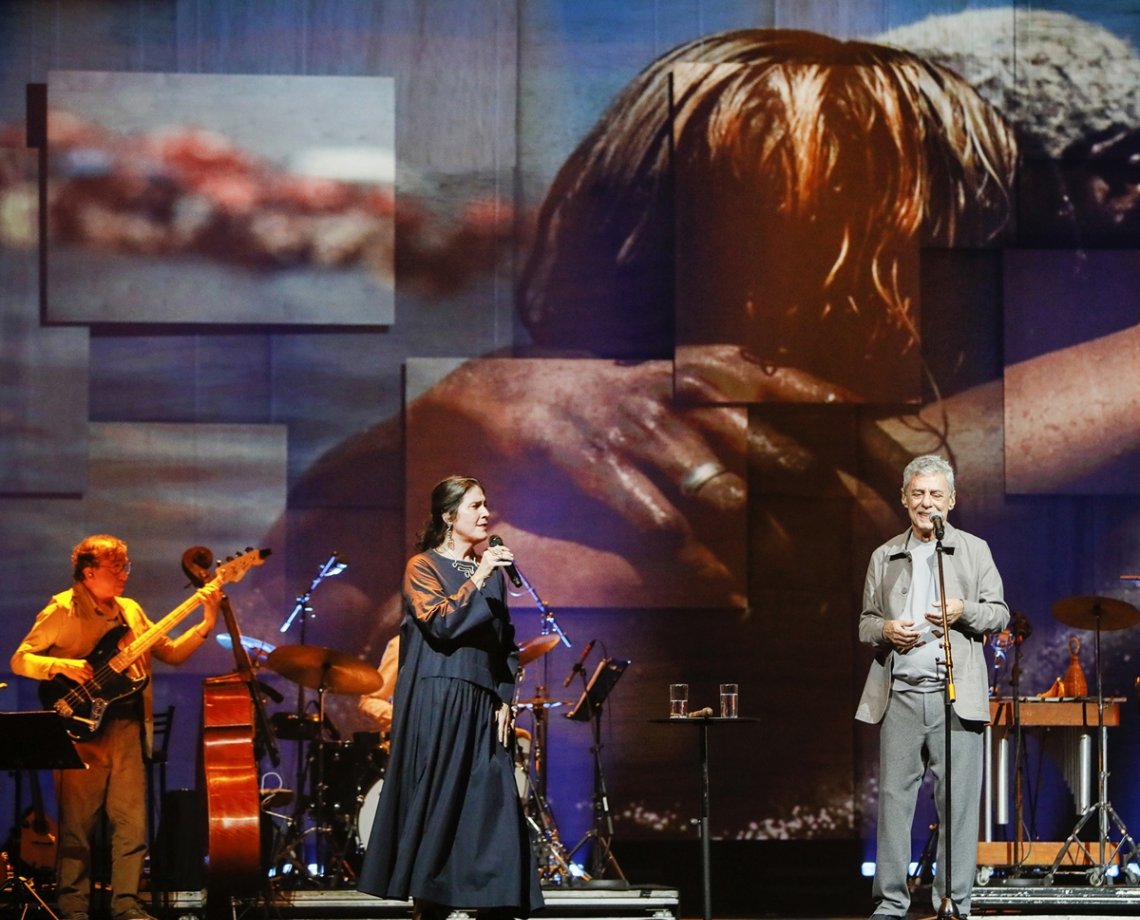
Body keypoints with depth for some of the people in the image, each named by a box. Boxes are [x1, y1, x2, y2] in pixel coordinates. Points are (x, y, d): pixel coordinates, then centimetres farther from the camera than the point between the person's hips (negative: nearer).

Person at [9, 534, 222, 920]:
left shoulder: (130, 611, 16)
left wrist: (206, 624, 3)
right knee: (77, 823, -2)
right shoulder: (62, 611, -4)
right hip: (82, 728, -6)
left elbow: (171, 653, 15)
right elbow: (20, 659, -6)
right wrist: (62, 666, -22)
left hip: (126, 727, 6)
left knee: (132, 822, 3)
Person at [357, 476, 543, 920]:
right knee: (438, 804, -8)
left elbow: (506, 646, 17)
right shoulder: (423, 567, 1)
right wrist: (477, 580, -15)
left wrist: (505, 700, 7)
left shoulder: (492, 573, 17)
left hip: (482, 708, 5)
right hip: (436, 704, -5)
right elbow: (440, 624, -14)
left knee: (491, 805, -2)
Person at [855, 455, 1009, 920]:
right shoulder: (883, 558, 15)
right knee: (894, 795, 1)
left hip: (955, 693, -2)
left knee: (958, 801, -4)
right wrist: (885, 631, -4)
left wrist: (964, 611, -12)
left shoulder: (974, 550, 9)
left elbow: (1000, 615, 7)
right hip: (900, 694, 2)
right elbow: (865, 623, 18)